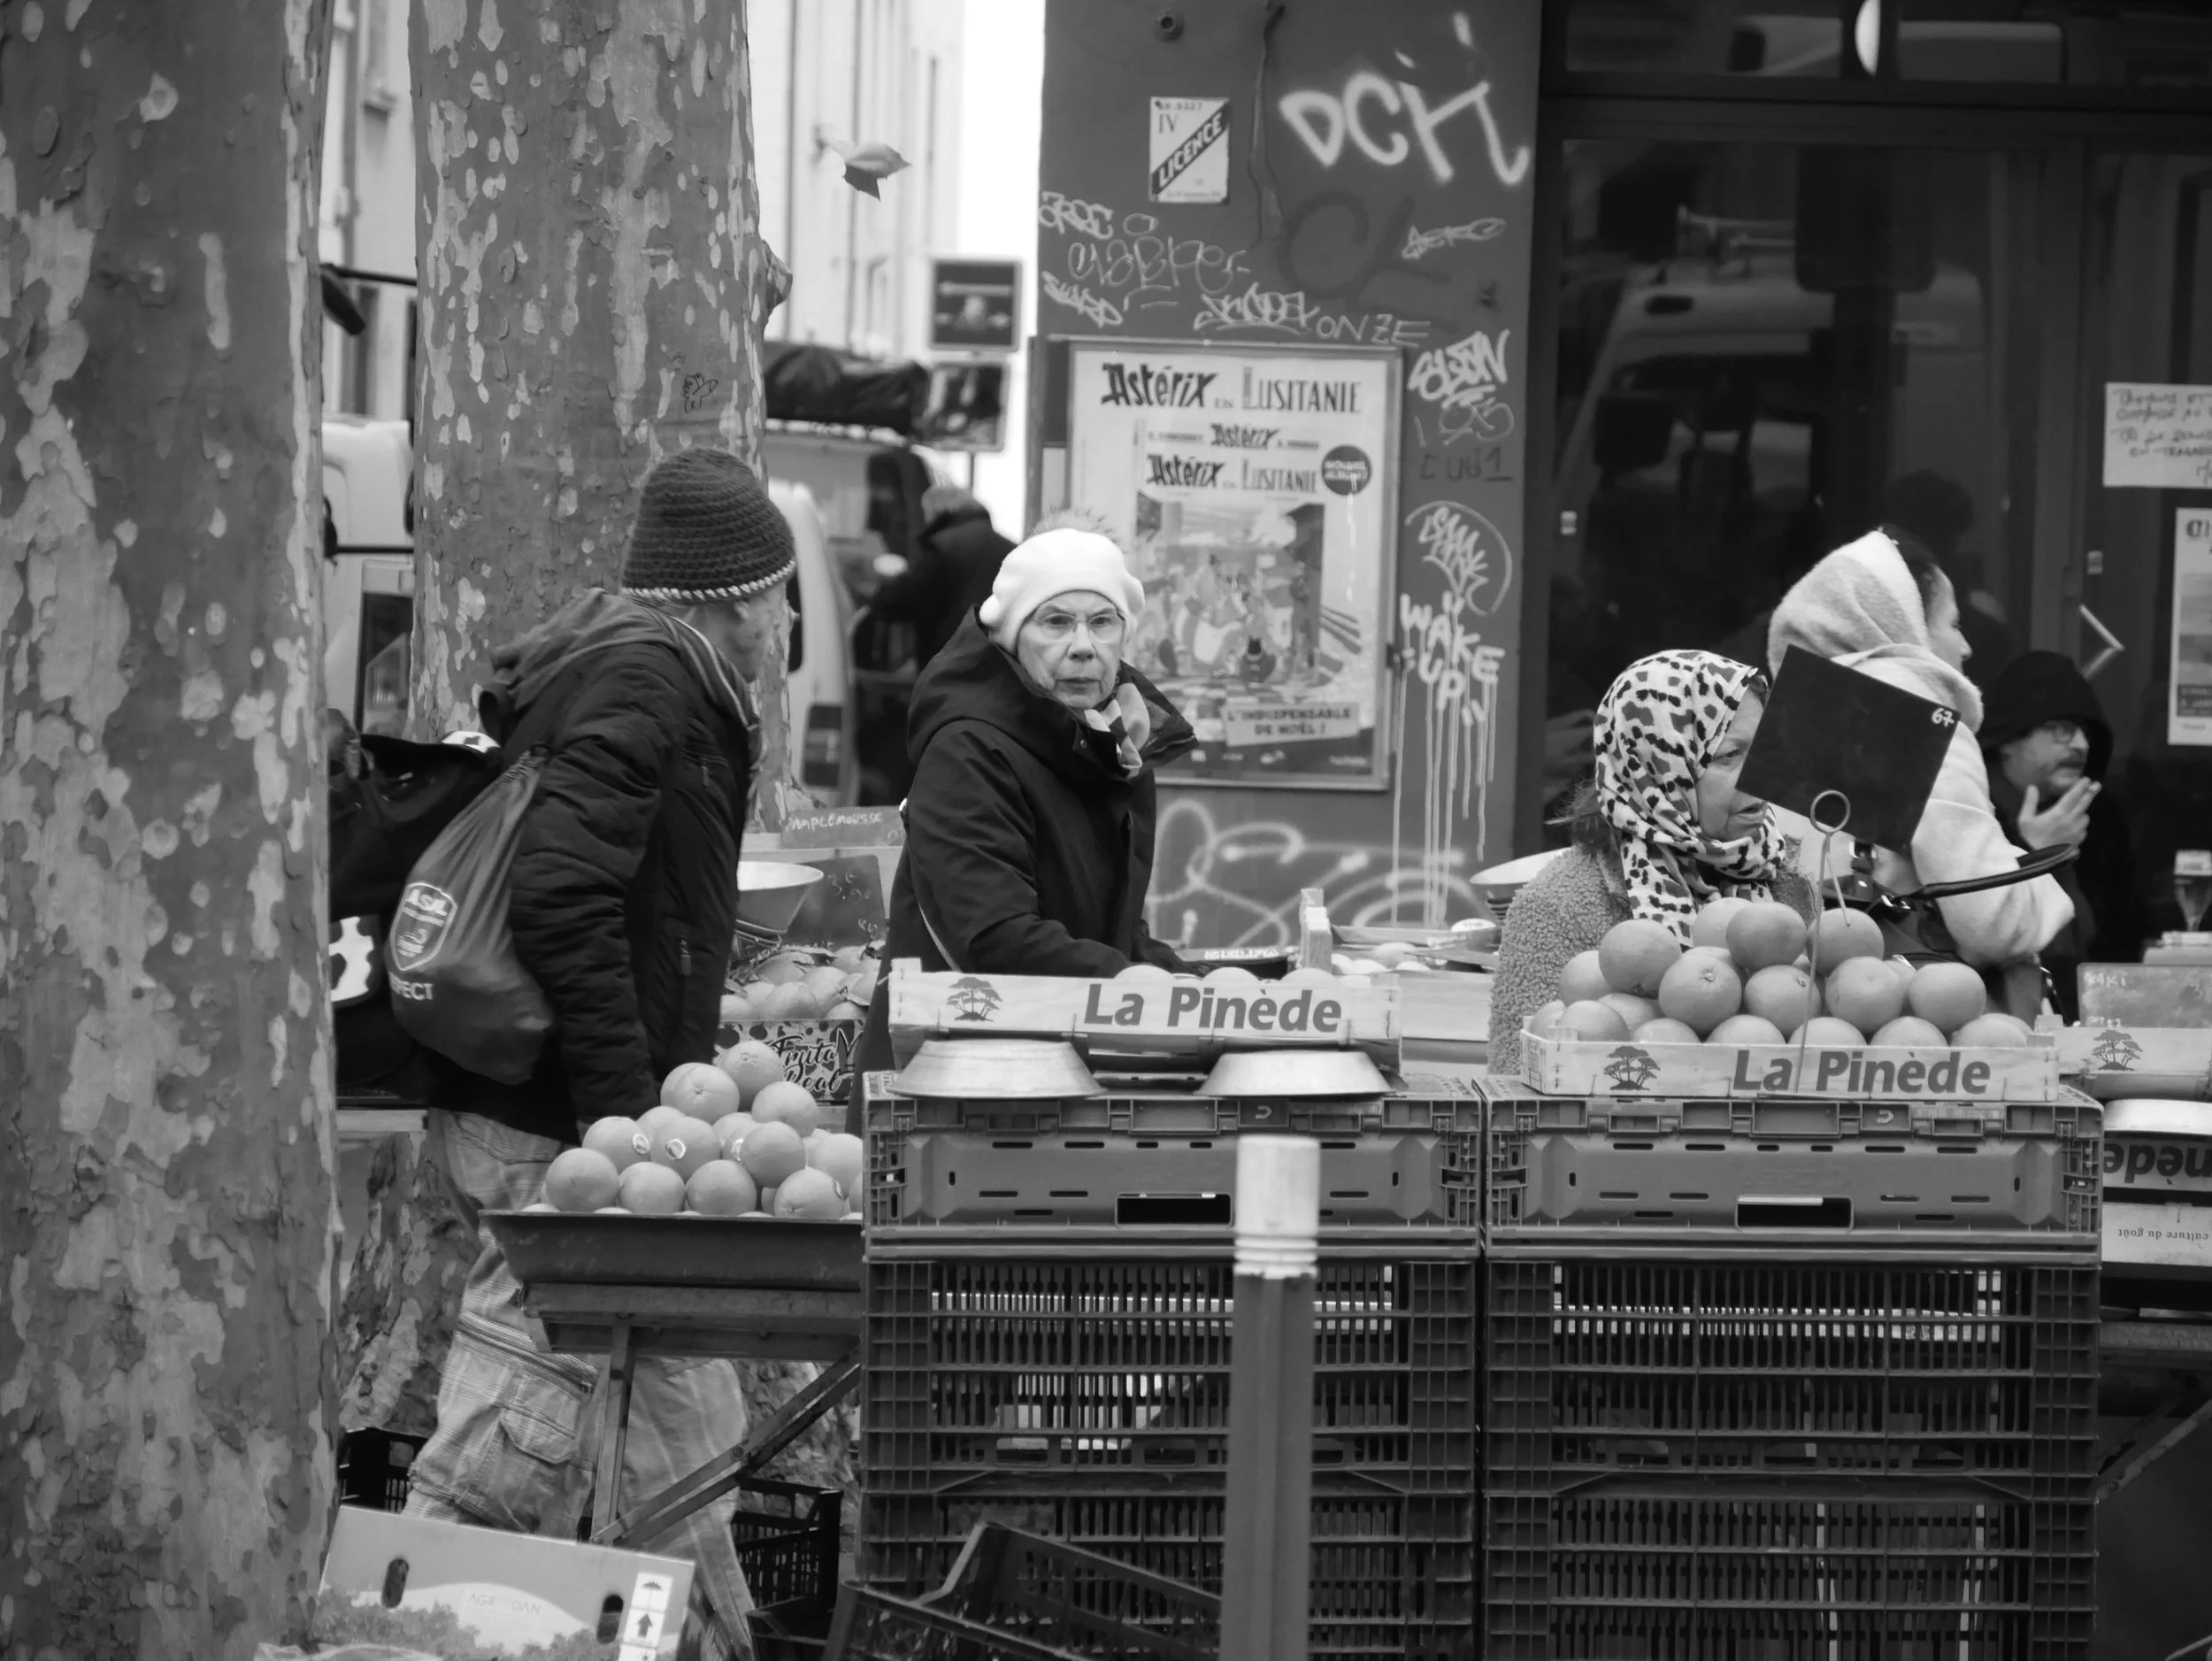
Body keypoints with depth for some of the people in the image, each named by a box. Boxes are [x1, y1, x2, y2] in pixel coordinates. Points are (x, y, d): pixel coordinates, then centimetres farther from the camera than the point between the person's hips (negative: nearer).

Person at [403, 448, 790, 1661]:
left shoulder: (608, 662, 16)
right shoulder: (648, 677, -14)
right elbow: (562, 898, -25)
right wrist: (627, 1112, -25)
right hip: (557, 1130, -10)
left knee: (682, 1423, 18)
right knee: (510, 1454, -7)